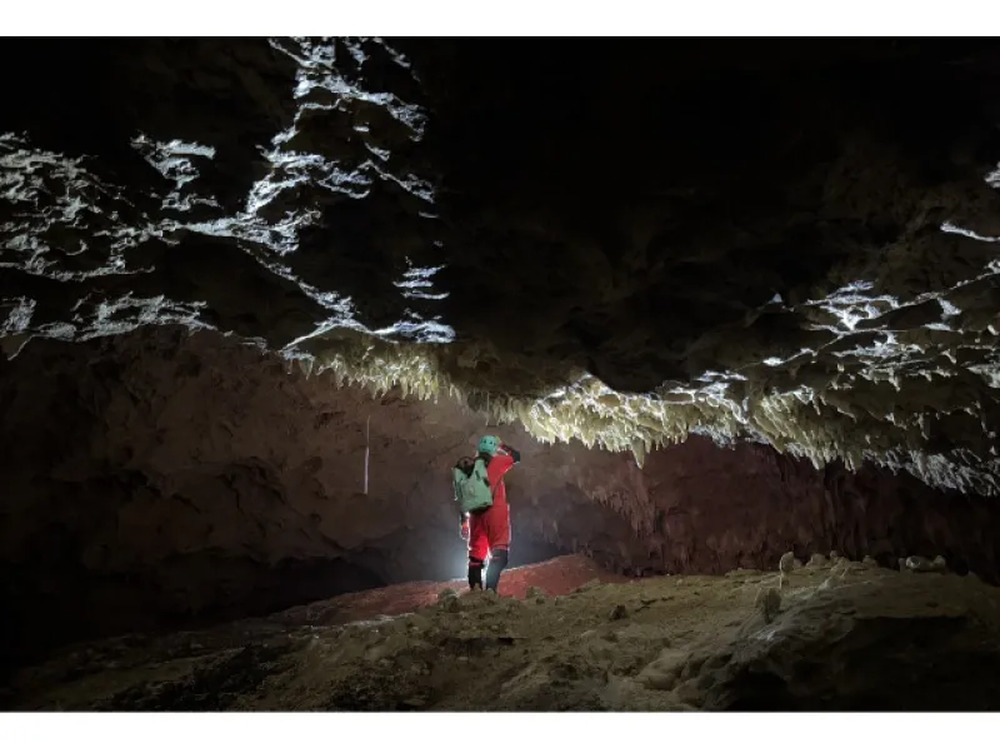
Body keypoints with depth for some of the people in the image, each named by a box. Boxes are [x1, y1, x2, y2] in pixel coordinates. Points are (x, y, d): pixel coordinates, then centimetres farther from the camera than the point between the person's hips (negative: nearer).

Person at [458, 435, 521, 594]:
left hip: (476, 513, 5)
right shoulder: (496, 462, 3)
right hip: (495, 512, -5)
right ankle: (491, 588, -22)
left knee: (476, 554, 11)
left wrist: (464, 521, 17)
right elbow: (516, 456, 20)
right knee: (499, 552, -7)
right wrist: (502, 446, 34)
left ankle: (475, 590, 7)